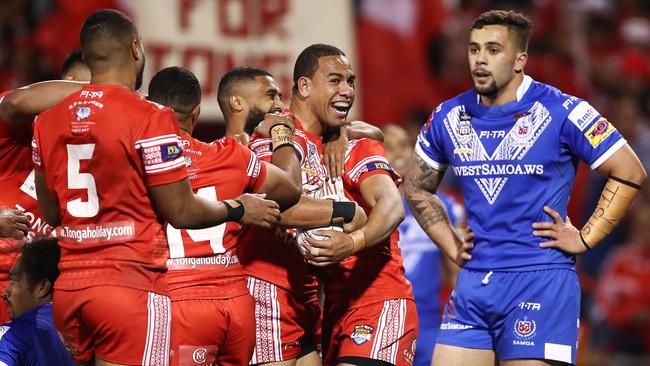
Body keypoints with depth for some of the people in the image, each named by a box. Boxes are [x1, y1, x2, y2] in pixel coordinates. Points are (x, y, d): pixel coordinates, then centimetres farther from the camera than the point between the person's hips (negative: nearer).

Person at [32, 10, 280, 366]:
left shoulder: (48, 122, 9)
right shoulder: (150, 118, -10)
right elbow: (181, 212, -7)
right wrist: (239, 210, 10)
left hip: (68, 288, 6)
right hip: (131, 287, -6)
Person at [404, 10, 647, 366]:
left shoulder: (561, 112, -6)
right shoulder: (448, 118, 8)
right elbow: (417, 188, 24)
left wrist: (585, 239, -5)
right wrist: (451, 246, 13)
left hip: (540, 280, -5)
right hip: (474, 280, 5)